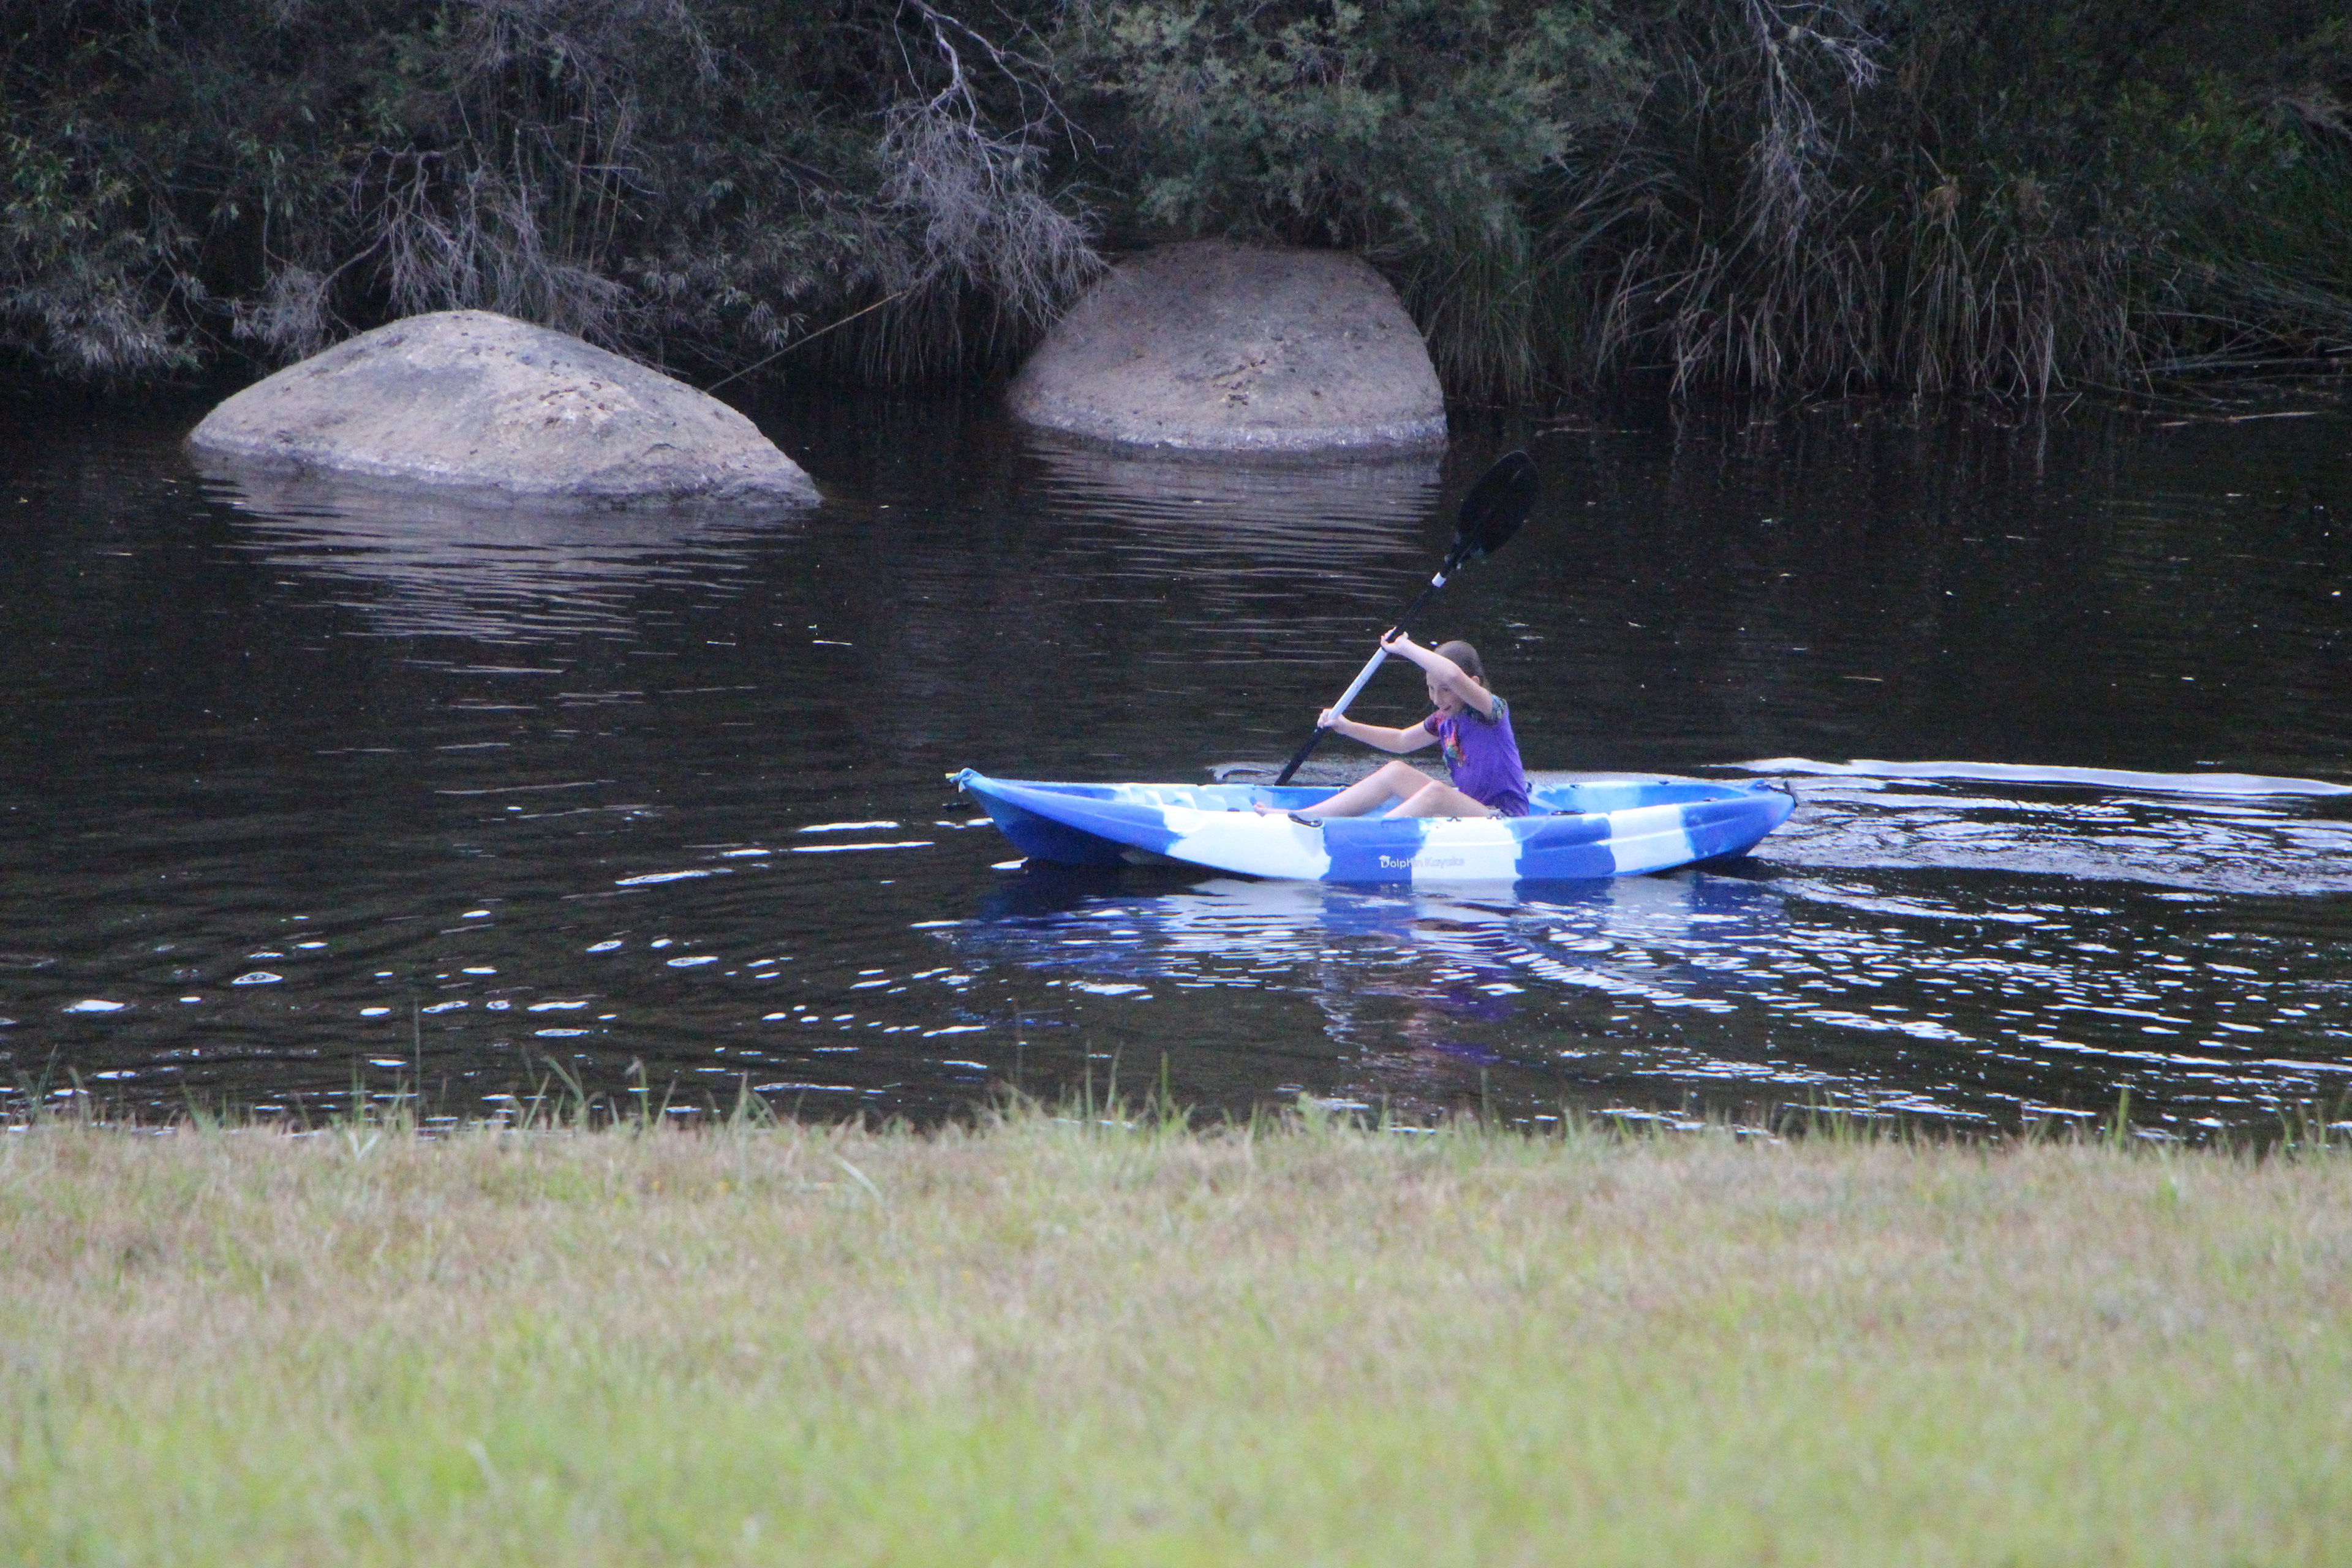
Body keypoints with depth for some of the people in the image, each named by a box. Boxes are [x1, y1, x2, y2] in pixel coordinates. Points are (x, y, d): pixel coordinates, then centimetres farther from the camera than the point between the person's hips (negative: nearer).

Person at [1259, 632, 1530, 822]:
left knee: (1435, 792, -33)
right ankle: (1300, 817, -10)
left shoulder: (1491, 709, -15)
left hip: (1505, 817, -8)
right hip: (1465, 813, 9)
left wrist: (1405, 647, -25)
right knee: (1396, 772, 0)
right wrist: (1347, 727, 18)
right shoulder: (1445, 721, 11)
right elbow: (1401, 741, 29)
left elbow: (1452, 675, -36)